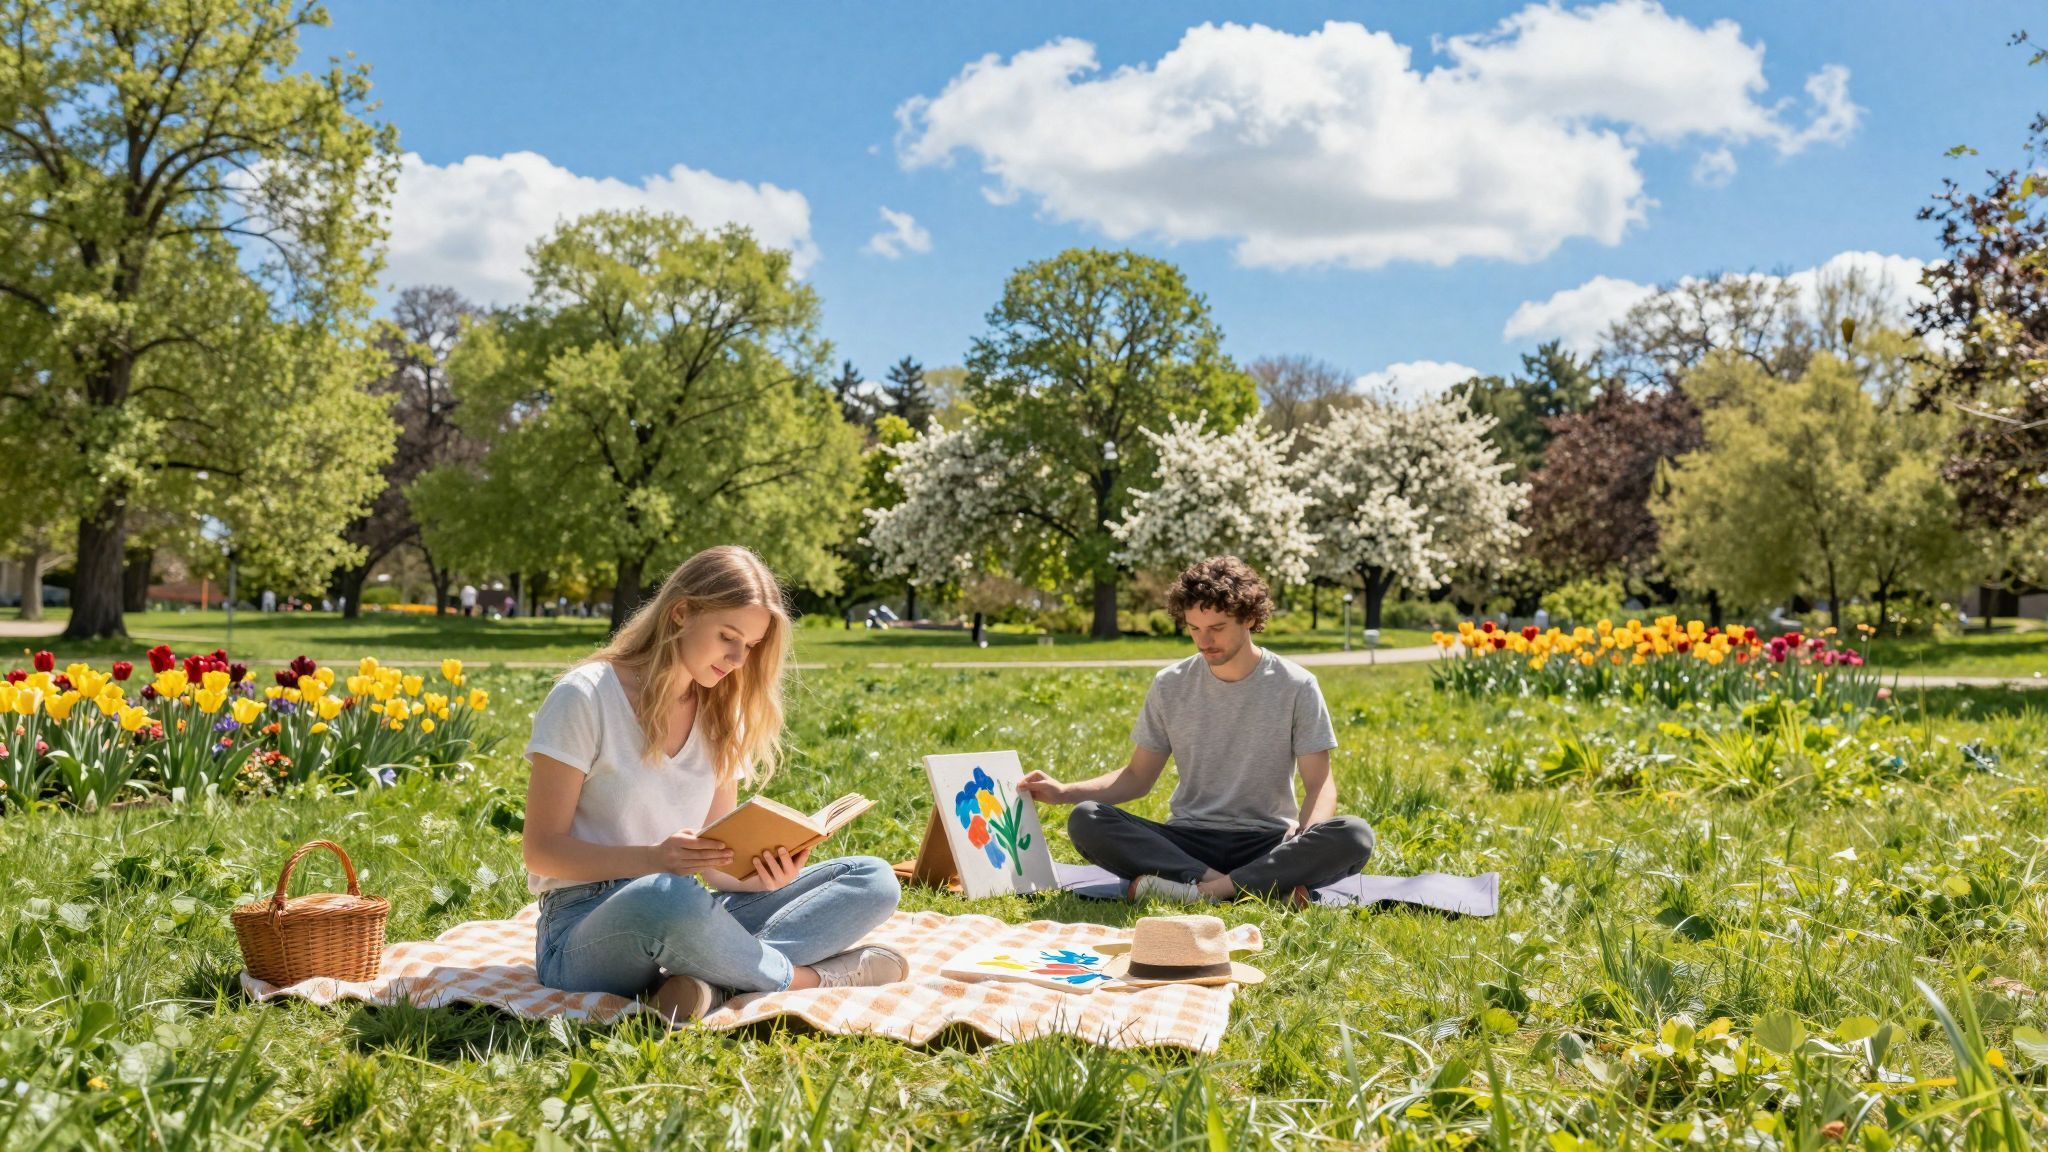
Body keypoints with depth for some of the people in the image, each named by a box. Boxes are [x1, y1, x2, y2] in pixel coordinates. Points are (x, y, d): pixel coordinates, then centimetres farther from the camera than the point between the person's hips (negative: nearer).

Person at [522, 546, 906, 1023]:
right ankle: (807, 977, -17)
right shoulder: (584, 697, -7)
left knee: (873, 879, -8)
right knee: (665, 897, -43)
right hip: (586, 927, -6)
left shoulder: (721, 716, 11)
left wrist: (763, 873, -15)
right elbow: (541, 851, -9)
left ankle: (712, 981, -29)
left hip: (691, 922, 6)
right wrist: (654, 859, -25)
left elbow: (718, 862, 9)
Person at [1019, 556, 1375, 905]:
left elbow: (1320, 785, -3)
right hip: (1188, 840, 2)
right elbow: (1138, 776, 11)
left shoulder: (1296, 686, -1)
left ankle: (1198, 889, -35)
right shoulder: (1170, 686, 5)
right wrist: (1064, 792, -5)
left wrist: (1305, 834, -25)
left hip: (1267, 842, -2)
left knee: (1354, 836, -32)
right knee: (1085, 821, -25)